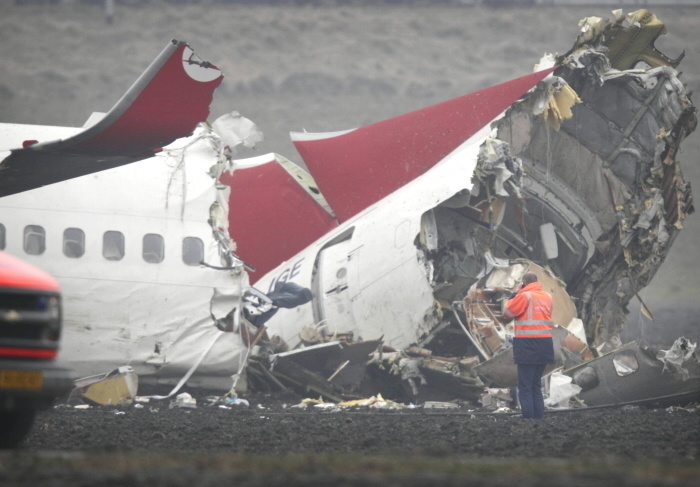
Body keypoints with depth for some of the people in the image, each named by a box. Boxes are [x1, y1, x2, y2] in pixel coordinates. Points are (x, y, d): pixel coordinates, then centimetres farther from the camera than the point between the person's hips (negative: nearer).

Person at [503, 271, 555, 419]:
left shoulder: (525, 296, -9)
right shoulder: (547, 296, 11)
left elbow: (507, 312, -3)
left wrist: (516, 294, 7)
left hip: (527, 345, -7)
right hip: (545, 344, 7)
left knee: (525, 387, -4)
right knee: (536, 386, 15)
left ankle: (528, 418, -11)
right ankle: (539, 417, 12)